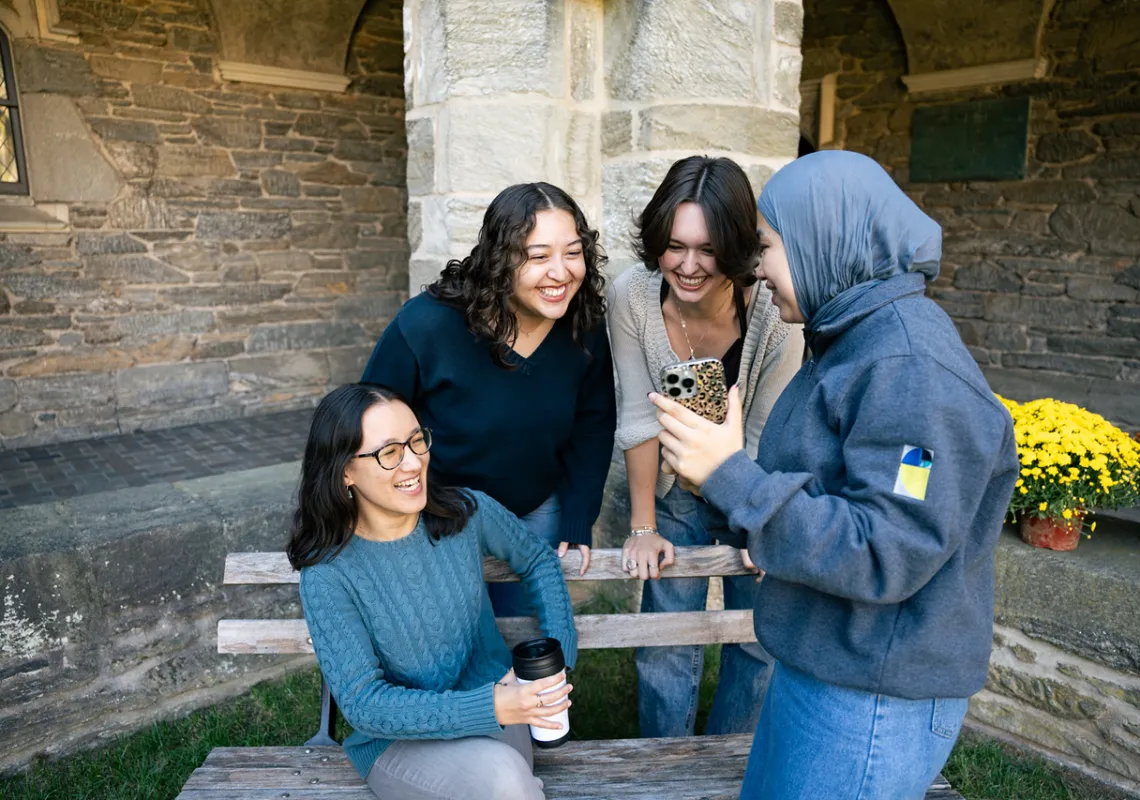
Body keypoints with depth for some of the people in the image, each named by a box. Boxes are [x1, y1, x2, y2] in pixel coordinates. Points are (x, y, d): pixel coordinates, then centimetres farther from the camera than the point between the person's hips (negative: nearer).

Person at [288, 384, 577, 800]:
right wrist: (491, 707, -28)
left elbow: (538, 562, 9)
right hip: (396, 738, -2)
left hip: (496, 708, 3)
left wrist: (560, 653, -5)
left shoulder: (467, 512, -9)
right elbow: (362, 703, -18)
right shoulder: (327, 575, -17)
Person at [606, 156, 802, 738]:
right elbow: (640, 417, -16)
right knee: (667, 647, 4)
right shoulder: (632, 297, -22)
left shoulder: (775, 317, -26)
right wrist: (642, 528, -10)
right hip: (673, 493, 0)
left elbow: (764, 441, -16)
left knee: (759, 638, 10)